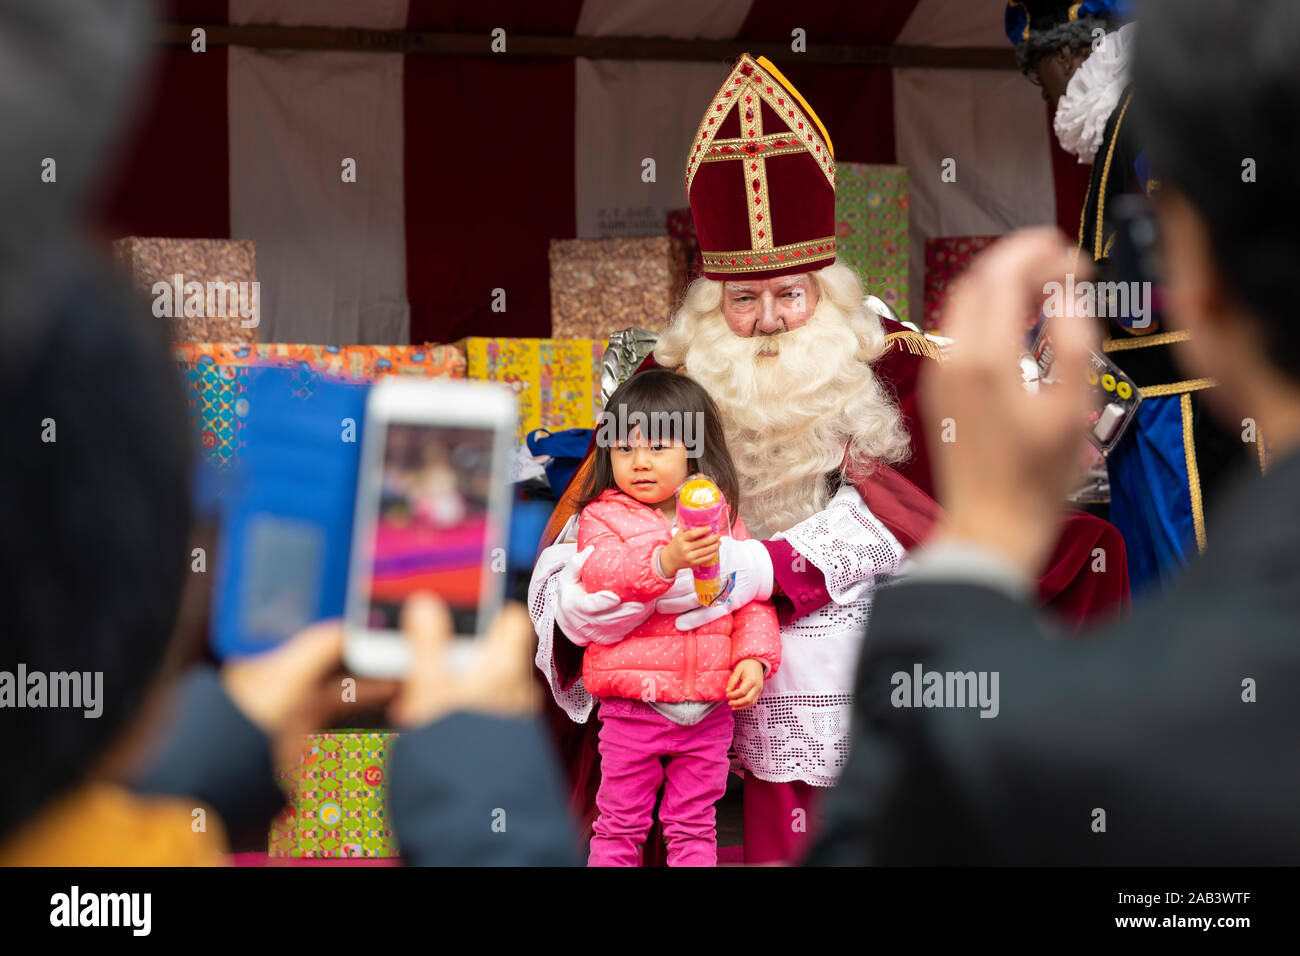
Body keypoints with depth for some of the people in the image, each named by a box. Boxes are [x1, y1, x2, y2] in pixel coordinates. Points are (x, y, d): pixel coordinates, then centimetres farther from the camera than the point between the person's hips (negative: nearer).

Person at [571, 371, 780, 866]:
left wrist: (755, 657, -8)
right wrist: (665, 560, -36)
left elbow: (753, 597, 7)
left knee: (694, 826, 12)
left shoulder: (721, 520, 7)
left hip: (710, 707, 2)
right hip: (632, 704, -2)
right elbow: (600, 572, -21)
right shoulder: (603, 517, -1)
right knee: (621, 825, 8)